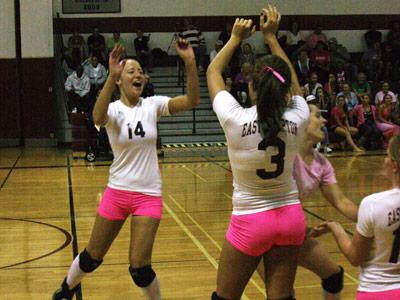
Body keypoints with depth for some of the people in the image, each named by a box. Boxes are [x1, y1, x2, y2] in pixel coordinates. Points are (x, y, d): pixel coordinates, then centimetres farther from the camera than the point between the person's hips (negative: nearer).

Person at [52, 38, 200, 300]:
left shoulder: (153, 105, -4)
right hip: (117, 192, 0)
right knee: (93, 257, 16)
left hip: (148, 195, 0)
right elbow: (98, 118, -36)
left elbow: (192, 101, -17)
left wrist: (190, 62, -31)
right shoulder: (113, 109, -10)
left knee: (139, 267, -6)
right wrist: (111, 76, -48)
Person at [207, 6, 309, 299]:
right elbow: (293, 82, 12)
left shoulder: (236, 120, -19)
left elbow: (213, 72, 0)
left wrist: (236, 38, 11)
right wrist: (271, 37, 16)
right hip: (291, 217, 3)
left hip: (250, 221, -3)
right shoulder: (297, 119, -12)